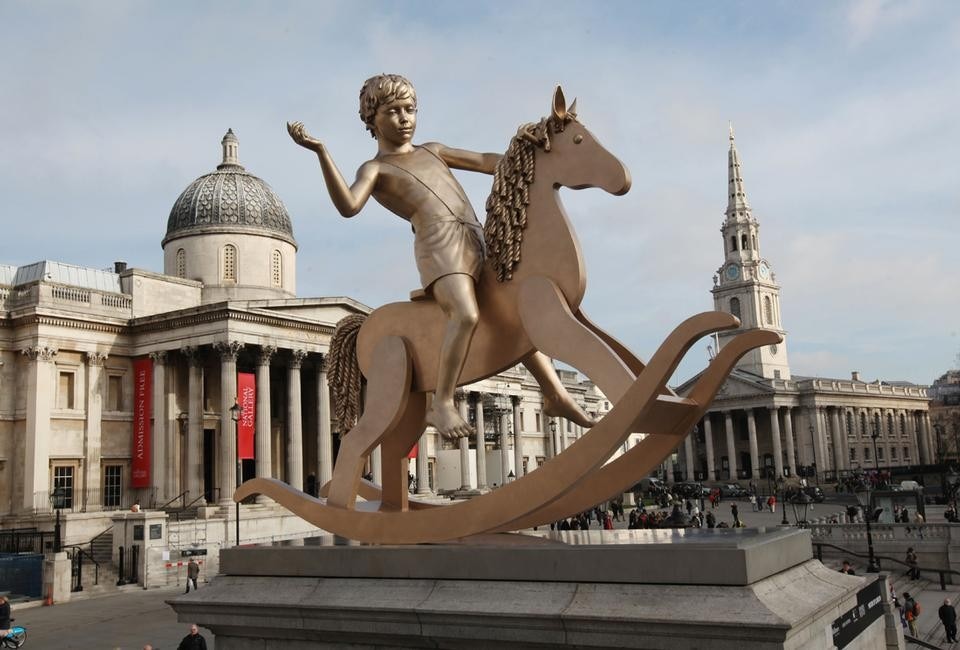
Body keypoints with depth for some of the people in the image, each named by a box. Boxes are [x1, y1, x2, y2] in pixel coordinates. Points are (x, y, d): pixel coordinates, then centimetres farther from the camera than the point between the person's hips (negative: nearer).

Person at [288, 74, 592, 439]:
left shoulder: (432, 151, 28)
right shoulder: (375, 169, 9)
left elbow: (488, 162, 26)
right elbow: (349, 206, -12)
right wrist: (321, 152, -19)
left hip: (478, 242, 7)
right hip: (439, 243, -7)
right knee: (466, 315, -31)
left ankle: (555, 395, 16)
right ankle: (442, 404, -21)